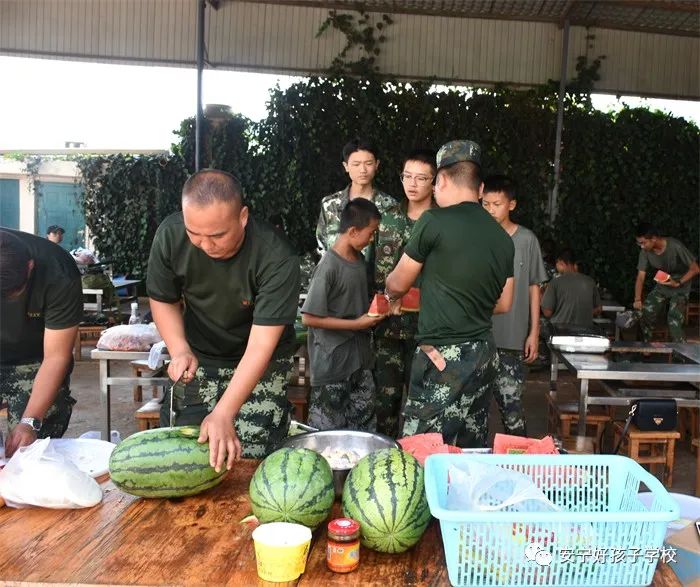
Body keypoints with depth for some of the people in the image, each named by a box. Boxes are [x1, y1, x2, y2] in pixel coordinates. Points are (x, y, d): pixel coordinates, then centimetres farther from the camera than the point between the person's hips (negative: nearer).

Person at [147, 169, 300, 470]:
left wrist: (223, 414, -36)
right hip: (198, 356, 3)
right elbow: (162, 299, -2)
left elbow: (261, 346, -30)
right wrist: (180, 351, -18)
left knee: (251, 458, -8)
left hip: (260, 363, -3)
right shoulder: (170, 235, -19)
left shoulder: (276, 258, -31)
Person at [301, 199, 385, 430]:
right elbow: (309, 318, -20)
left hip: (360, 359, 8)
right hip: (333, 364, -8)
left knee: (365, 425, 17)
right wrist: (356, 324, -18)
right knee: (327, 429, 7)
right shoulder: (329, 266, -19)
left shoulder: (359, 259, 6)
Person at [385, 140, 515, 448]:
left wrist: (390, 293, 23)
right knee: (472, 451, 14)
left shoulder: (434, 221, -10)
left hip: (442, 356, -7)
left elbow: (397, 284, 1)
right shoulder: (502, 236, 8)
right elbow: (503, 304, 15)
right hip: (484, 353, 7)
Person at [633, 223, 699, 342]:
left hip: (680, 288, -5)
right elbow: (640, 277, -16)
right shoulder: (645, 252, -15)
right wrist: (637, 299, -28)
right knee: (645, 314, -3)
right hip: (661, 286, 5)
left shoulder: (675, 246, -28)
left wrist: (678, 283, -30)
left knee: (674, 321, -20)